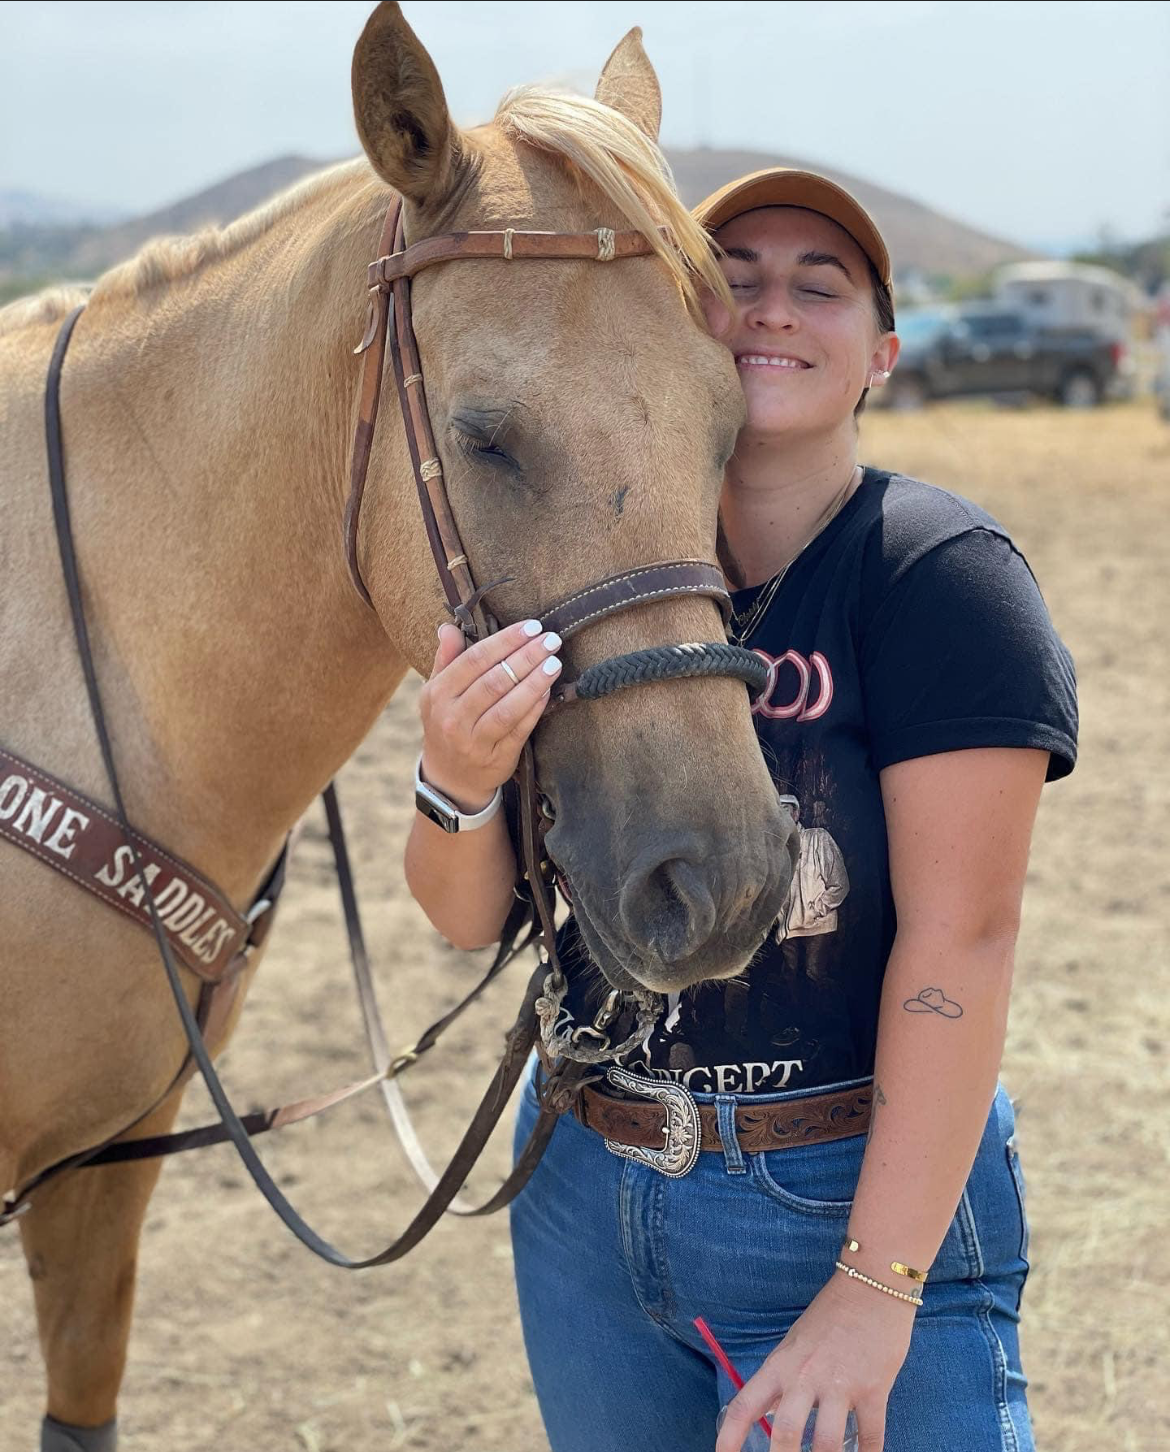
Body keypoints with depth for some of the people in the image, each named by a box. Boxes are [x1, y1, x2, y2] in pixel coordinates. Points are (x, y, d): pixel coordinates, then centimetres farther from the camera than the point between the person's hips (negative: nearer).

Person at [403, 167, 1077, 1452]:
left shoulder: (937, 573, -12)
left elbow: (958, 936, -18)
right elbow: (470, 917, 3)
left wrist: (877, 1288, -22)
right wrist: (457, 782, -19)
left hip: (849, 1201, -5)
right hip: (584, 1193, 5)